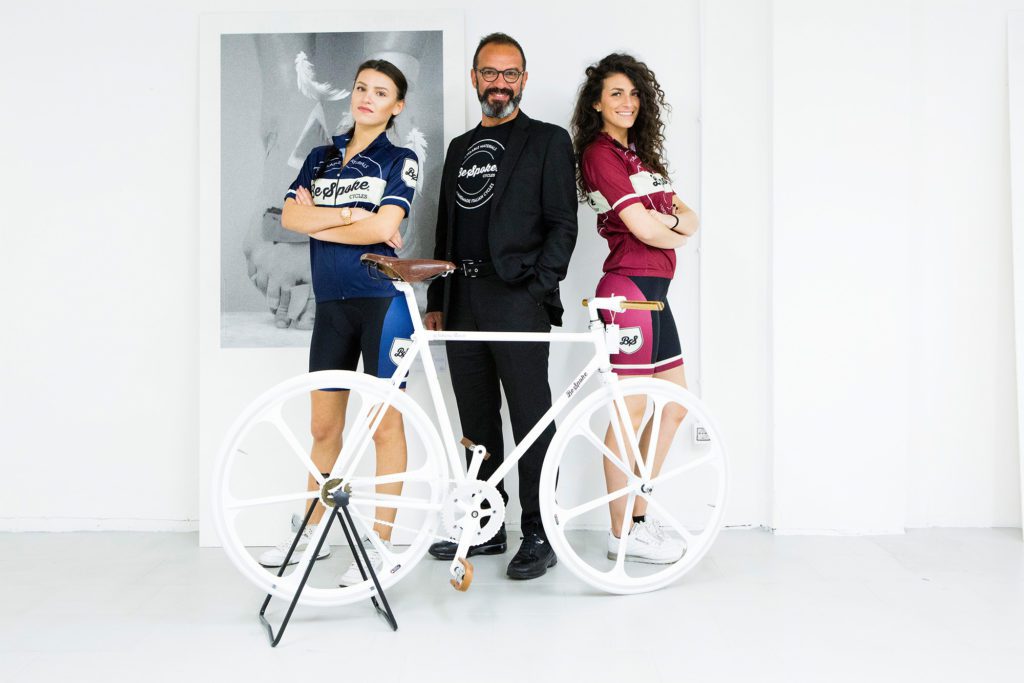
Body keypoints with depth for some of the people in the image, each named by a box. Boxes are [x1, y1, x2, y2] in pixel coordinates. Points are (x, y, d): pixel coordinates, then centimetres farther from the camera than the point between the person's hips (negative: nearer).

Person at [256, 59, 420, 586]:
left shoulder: (399, 161, 1)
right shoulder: (321, 158, 14)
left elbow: (383, 227, -14)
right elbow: (291, 215, -2)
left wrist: (319, 222, -4)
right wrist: (352, 215, -13)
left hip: (382, 300, -5)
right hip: (332, 303, 5)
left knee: (384, 424, -1)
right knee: (324, 425, 12)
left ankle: (381, 543, 9)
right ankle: (313, 530, 27)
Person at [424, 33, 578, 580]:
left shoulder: (548, 141, 4)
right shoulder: (460, 148, 22)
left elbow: (562, 225, -4)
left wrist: (539, 291, -14)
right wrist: (437, 301, 16)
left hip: (517, 302, -6)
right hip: (464, 303, 6)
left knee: (531, 420, -3)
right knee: (477, 423, 11)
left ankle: (538, 535, 7)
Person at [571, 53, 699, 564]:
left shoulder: (637, 154, 20)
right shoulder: (599, 153, -7)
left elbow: (689, 219, 13)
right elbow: (642, 228, -16)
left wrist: (671, 220, -10)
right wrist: (677, 233, 4)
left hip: (652, 290, 9)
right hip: (629, 287, -9)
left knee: (674, 405, 12)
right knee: (631, 410, -3)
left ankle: (638, 516, 21)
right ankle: (622, 533, 9)